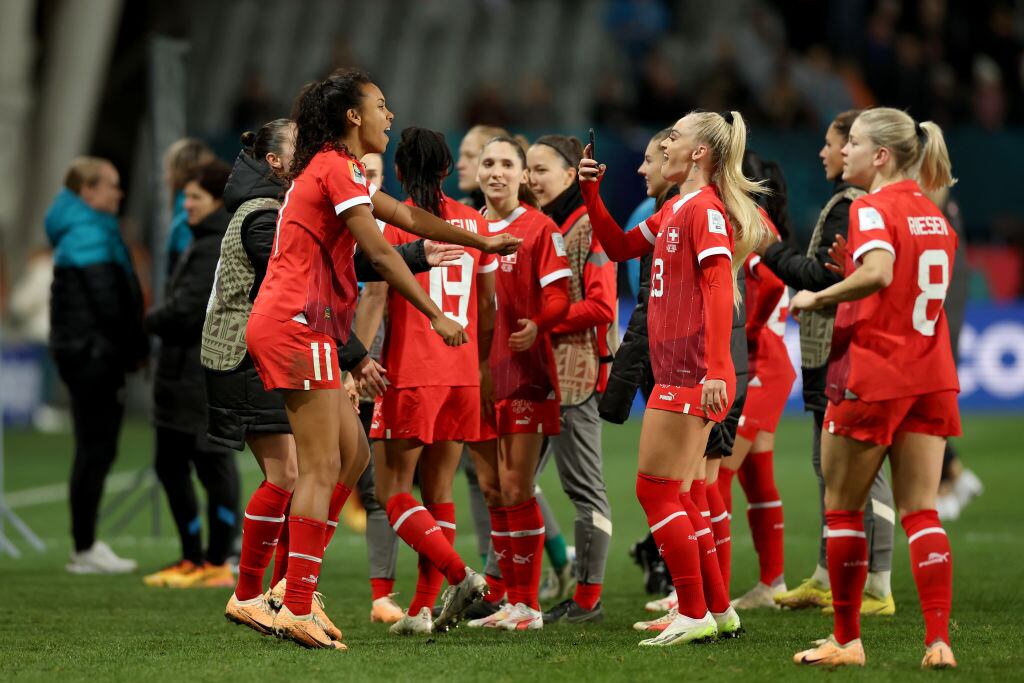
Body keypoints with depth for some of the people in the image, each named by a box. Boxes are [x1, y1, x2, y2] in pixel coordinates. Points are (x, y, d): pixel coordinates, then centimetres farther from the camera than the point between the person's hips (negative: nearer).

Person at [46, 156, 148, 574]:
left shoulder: (87, 231, 19)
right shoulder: (89, 235, -13)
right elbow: (107, 303, -18)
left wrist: (134, 348, 10)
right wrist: (136, 348, -8)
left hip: (90, 355, 10)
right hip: (93, 354, -10)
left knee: (96, 449, 12)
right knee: (95, 449, -7)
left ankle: (85, 546, 16)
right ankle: (85, 551, -4)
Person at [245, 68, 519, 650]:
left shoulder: (331, 169, 22)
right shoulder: (338, 168, -9)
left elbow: (409, 218, 30)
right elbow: (381, 253, -14)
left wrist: (482, 242, 34)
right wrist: (437, 316, -10)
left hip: (289, 328, 10)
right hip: (297, 325, -10)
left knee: (355, 459, 11)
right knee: (323, 469, -10)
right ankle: (298, 611, -12)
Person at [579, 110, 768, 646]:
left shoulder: (705, 209, -13)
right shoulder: (674, 210, 17)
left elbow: (719, 290, -20)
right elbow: (620, 247, 29)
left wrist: (716, 369, -27)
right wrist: (592, 194, 16)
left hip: (691, 375, -10)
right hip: (681, 374, 10)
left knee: (655, 491, -7)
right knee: (674, 498, 13)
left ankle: (694, 615, -5)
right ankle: (719, 611, 17)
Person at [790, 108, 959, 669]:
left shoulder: (872, 209, -13)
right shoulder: (934, 216, 11)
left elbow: (878, 272, -31)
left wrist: (817, 297, -19)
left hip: (872, 375, -7)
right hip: (930, 377, 7)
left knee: (843, 508, 7)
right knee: (920, 512, 5)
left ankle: (846, 640, 10)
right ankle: (939, 641, -5)